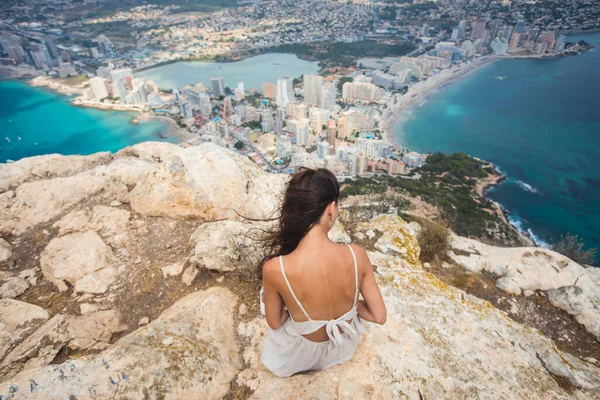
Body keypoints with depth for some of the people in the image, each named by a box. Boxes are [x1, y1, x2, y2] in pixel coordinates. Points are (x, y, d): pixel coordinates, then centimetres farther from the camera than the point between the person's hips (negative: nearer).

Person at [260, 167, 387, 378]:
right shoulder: (356, 255, -30)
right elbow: (379, 316, -15)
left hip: (299, 356, -1)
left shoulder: (274, 268, -35)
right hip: (345, 346, 2)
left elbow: (274, 323, -15)